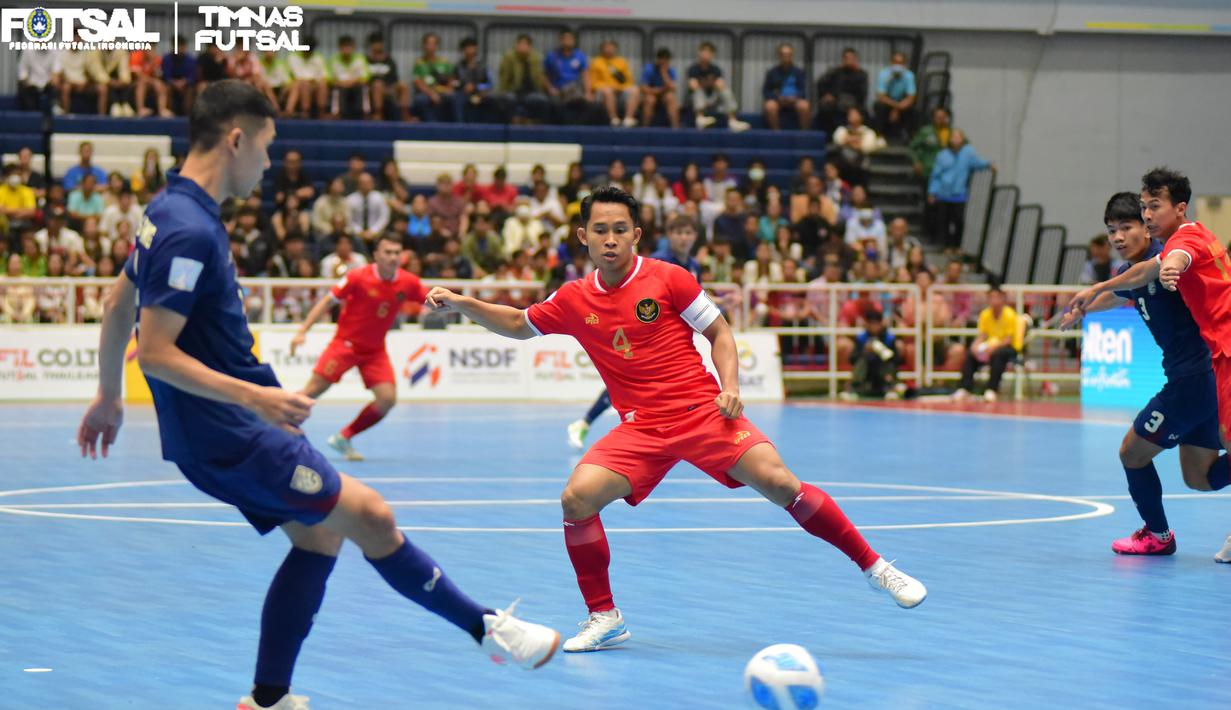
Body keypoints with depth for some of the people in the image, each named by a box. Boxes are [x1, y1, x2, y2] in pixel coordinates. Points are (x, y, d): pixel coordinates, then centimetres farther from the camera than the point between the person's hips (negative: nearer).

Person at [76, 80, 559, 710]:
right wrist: (253, 396, -32)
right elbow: (155, 351, -25)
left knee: (319, 536, 12)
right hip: (228, 436, -10)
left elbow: (118, 306, 22)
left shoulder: (169, 212, 10)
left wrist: (109, 396, 32)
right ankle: (487, 628, 3)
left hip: (223, 428, 10)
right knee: (370, 517, -7)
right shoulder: (189, 229, -22)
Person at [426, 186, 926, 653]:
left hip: (702, 411, -3)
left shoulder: (668, 279, -3)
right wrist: (460, 303, 10)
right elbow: (518, 325, 22)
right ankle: (604, 618, -1)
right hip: (640, 428, 3)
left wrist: (730, 387, -12)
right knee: (577, 498, -19)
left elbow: (720, 333, 4)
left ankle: (875, 567, -8)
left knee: (777, 482, -21)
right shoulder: (574, 300, 6)